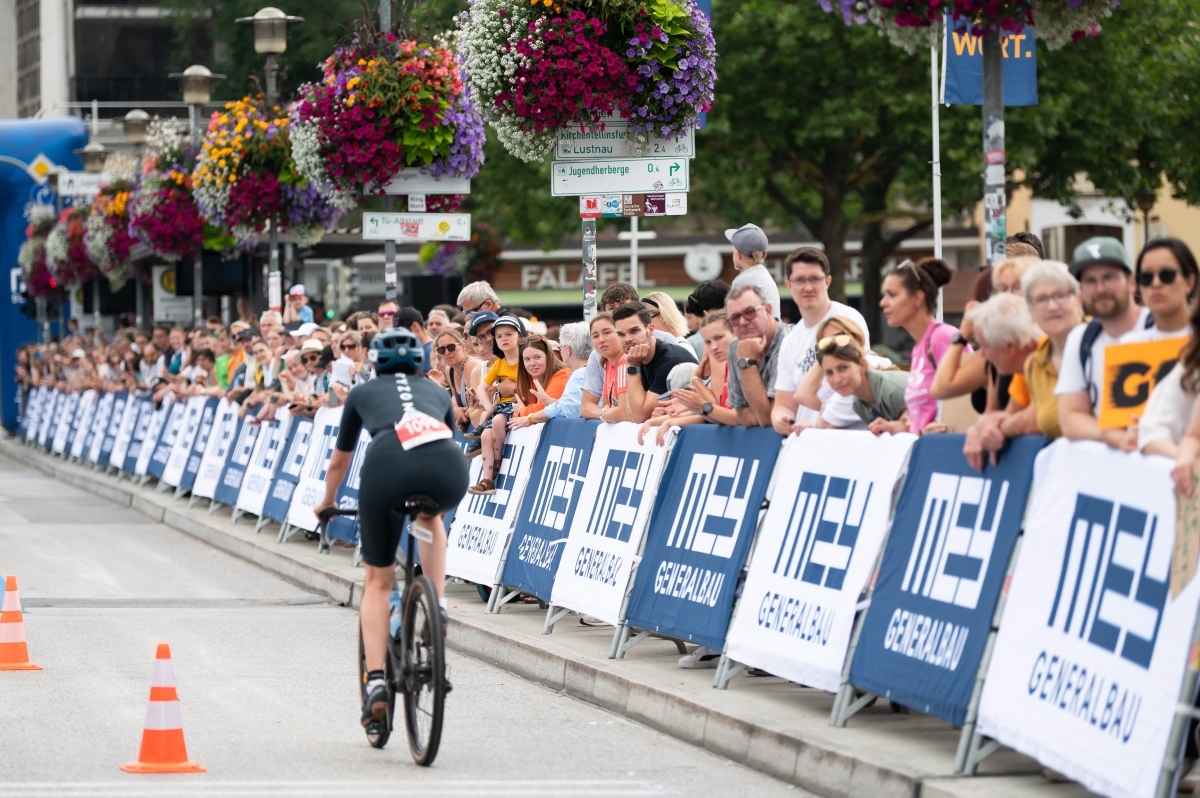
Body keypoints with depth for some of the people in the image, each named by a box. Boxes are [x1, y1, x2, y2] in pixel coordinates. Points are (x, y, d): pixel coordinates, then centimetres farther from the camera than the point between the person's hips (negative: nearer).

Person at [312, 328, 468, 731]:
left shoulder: (363, 393, 34)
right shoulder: (436, 392, 38)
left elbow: (338, 462, 46)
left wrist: (327, 502, 65)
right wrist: (437, 502, 72)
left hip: (388, 463, -1)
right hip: (448, 468, 1)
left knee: (378, 581, 15)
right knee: (430, 516, 39)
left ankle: (375, 680, 3)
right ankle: (437, 604, 22)